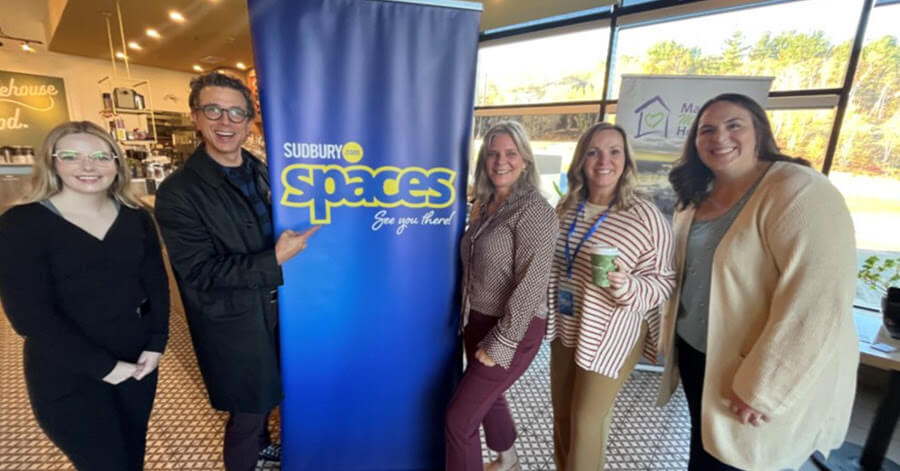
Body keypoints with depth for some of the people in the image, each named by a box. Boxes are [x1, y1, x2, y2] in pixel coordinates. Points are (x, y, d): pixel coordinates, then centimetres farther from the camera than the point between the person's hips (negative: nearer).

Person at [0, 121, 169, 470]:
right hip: (67, 376, -3)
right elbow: (29, 314, -14)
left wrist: (156, 344, -9)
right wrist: (104, 366, -15)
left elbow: (157, 284, 2)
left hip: (137, 361, 4)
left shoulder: (136, 218, 1)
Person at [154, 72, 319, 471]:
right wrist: (274, 259, -27)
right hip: (233, 323, -6)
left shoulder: (261, 172, 3)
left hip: (274, 308, 6)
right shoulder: (179, 192, -18)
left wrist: (294, 240, -3)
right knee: (247, 408, 12)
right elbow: (200, 272, -21)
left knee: (267, 391, 26)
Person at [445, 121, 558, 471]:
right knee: (488, 397, 25)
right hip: (477, 323, 8)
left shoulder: (534, 210, -17)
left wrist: (500, 344, -19)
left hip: (512, 331, -8)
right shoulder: (485, 206, 7)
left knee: (459, 417, -1)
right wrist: (467, 320, 12)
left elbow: (531, 285, -21)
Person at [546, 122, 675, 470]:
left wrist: (627, 286, -31)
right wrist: (546, 312, 12)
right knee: (561, 413, 22)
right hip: (564, 327, 6)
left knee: (587, 421, 11)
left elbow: (665, 281, -12)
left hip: (610, 335, -5)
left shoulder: (647, 217, -17)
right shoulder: (566, 208, -1)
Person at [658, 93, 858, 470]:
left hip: (770, 379, -6)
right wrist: (669, 334, 13)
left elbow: (819, 301, -26)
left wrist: (761, 388, -23)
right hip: (695, 353, 7)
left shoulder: (801, 192, -20)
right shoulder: (696, 197, 3)